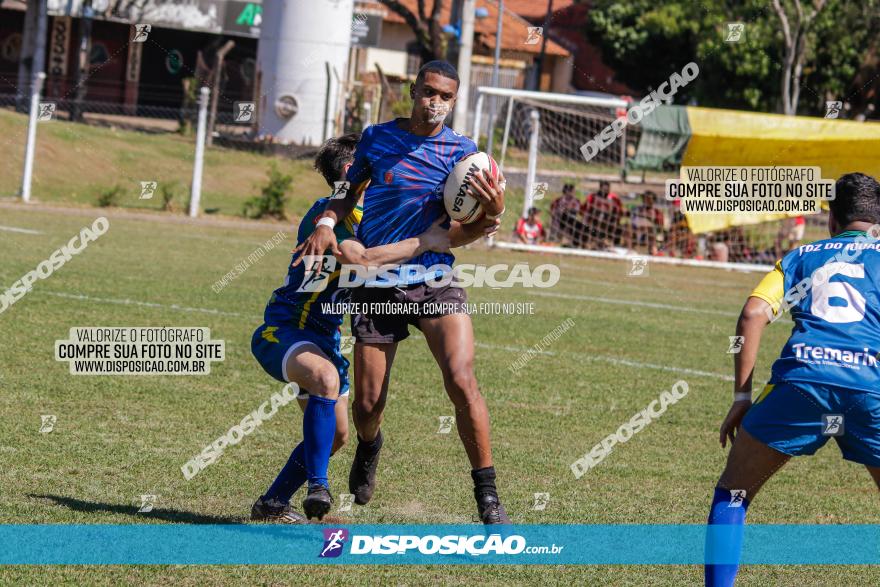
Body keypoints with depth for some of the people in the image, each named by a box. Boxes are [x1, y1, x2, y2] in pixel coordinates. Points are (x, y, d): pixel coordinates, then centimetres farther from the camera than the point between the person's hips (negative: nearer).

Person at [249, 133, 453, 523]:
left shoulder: (363, 216, 12)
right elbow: (360, 259, -34)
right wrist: (424, 242, -30)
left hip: (322, 336, 10)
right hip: (282, 330, -10)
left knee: (335, 436, 10)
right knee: (327, 378, -39)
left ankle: (272, 504, 23)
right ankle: (317, 484, -35)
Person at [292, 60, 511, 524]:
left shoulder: (461, 150, -1)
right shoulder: (377, 137, 3)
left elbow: (461, 232, -5)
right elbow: (350, 194, 18)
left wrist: (491, 213, -26)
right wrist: (326, 223, -2)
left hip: (433, 282, -1)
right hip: (376, 285, 1)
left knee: (461, 382, -21)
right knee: (367, 404, 1)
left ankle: (487, 495, -11)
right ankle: (369, 447, 40)